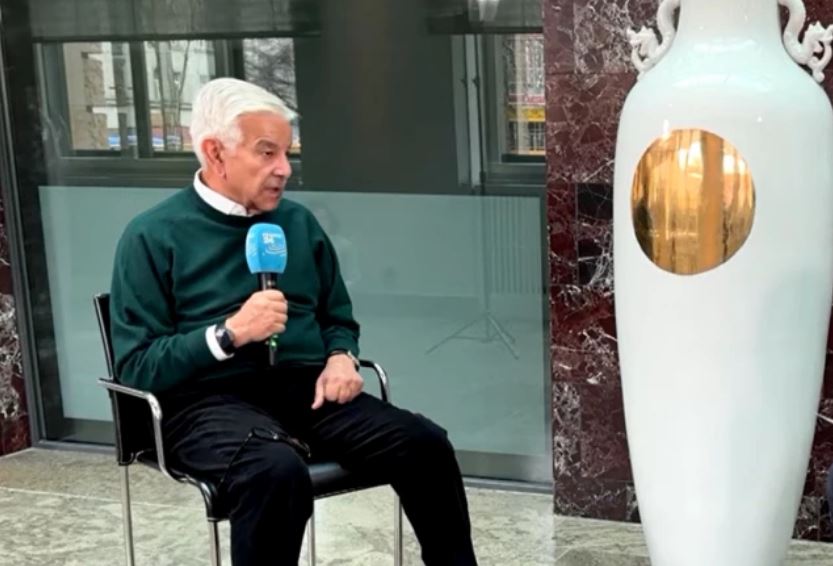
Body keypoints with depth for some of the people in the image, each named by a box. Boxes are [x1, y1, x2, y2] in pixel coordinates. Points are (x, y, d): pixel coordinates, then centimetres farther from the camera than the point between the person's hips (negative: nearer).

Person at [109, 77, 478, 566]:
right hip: (210, 399, -4)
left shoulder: (299, 222, 14)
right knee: (279, 470, -38)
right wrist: (229, 333, -19)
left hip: (306, 388, 5)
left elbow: (339, 319, 24)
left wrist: (341, 358, 0)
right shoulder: (153, 236, -1)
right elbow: (136, 368, -6)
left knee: (425, 443, -20)